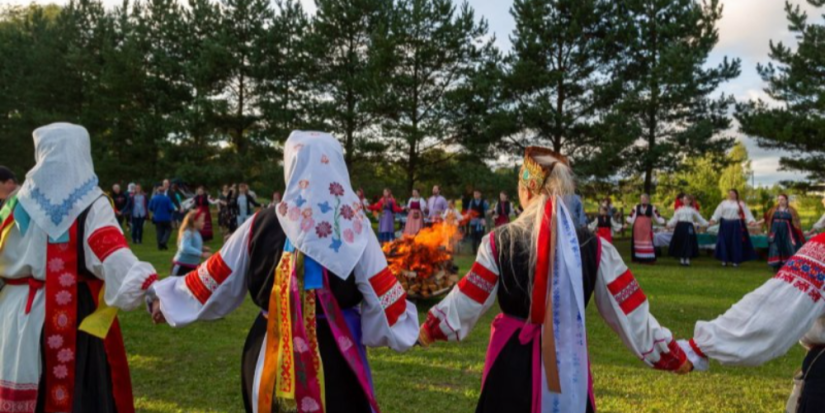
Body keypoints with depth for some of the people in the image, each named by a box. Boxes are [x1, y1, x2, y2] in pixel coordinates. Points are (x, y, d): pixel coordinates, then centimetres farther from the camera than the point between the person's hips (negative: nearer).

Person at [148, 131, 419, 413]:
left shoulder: (262, 224, -6)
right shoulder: (354, 228, -12)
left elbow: (218, 280, 5)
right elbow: (384, 298, -10)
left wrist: (166, 298, 21)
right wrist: (404, 324, 11)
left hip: (270, 353, 2)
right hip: (335, 355, -2)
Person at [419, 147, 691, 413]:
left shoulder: (499, 242, -11)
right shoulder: (594, 247, -7)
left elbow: (467, 300, -6)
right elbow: (629, 310, -3)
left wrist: (431, 328, 11)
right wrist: (674, 356, 8)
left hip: (513, 359, -1)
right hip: (569, 361, 1)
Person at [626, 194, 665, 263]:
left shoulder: (652, 208, 6)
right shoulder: (636, 207, 7)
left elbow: (658, 217, 5)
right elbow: (631, 217, 6)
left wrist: (663, 222, -5)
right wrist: (628, 222, -5)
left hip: (647, 228, -1)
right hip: (638, 228, 1)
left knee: (648, 243, -6)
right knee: (638, 243, 1)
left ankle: (648, 259, -5)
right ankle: (639, 258, 6)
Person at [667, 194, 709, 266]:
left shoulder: (693, 210, 9)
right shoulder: (679, 209, 11)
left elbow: (699, 218, 12)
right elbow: (674, 219, 9)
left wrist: (706, 224, 5)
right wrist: (669, 224, -1)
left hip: (688, 227, -1)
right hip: (680, 226, 1)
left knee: (688, 244, -4)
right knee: (680, 243, 1)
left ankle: (687, 260, 2)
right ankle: (681, 259, 11)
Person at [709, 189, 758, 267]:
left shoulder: (741, 204, 5)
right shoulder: (724, 203, 8)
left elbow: (746, 213, 1)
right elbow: (718, 212, 4)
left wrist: (751, 221, -12)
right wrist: (713, 220, -7)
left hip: (736, 225, -1)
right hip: (725, 224, 1)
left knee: (736, 242, 1)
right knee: (725, 242, 1)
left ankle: (736, 261, 8)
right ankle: (724, 260, 9)